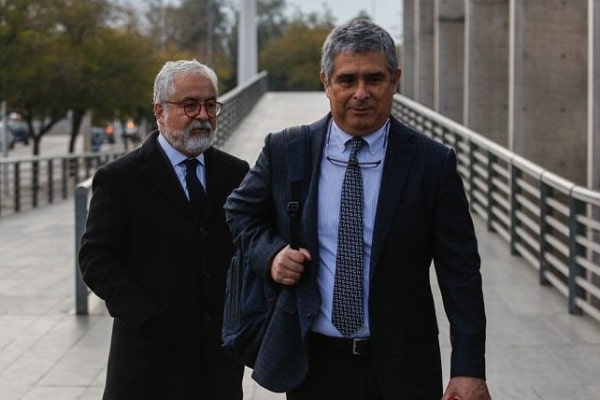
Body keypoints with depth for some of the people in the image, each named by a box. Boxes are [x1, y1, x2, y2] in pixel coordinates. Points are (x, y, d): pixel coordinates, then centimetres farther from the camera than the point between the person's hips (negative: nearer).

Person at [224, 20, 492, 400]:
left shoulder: (433, 163, -5)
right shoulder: (284, 151, 0)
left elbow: (461, 274, -4)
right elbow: (241, 211, 17)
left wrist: (469, 369, -9)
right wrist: (271, 254, -4)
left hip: (400, 369, -1)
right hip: (311, 363, 1)